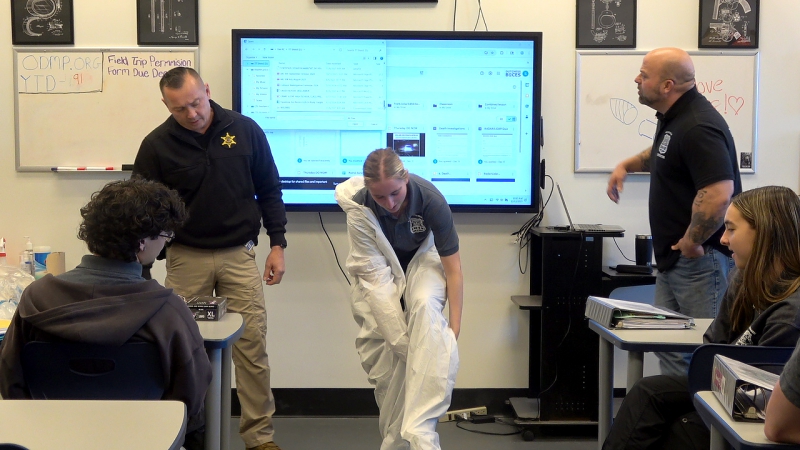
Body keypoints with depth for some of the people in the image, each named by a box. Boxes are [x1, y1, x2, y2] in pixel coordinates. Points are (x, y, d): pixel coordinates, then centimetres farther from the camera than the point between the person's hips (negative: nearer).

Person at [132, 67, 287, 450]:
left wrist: (277, 244, 3)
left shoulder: (246, 130, -1)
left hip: (239, 255, 0)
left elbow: (269, 190, 7)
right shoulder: (157, 145, -4)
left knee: (252, 347, 0)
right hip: (186, 258, 0)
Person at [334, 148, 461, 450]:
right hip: (380, 270, 1)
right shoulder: (359, 209, -28)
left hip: (422, 260, -1)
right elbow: (376, 276, -28)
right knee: (383, 357, -8)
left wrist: (454, 327, -25)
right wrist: (405, 341, -32)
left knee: (425, 306, -33)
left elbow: (453, 267, -21)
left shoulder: (430, 199, -29)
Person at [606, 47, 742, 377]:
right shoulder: (673, 117, 11)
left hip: (700, 259, -10)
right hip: (673, 258, 10)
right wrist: (627, 165, 19)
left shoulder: (698, 127, -22)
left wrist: (692, 242, -21)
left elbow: (719, 194, -32)